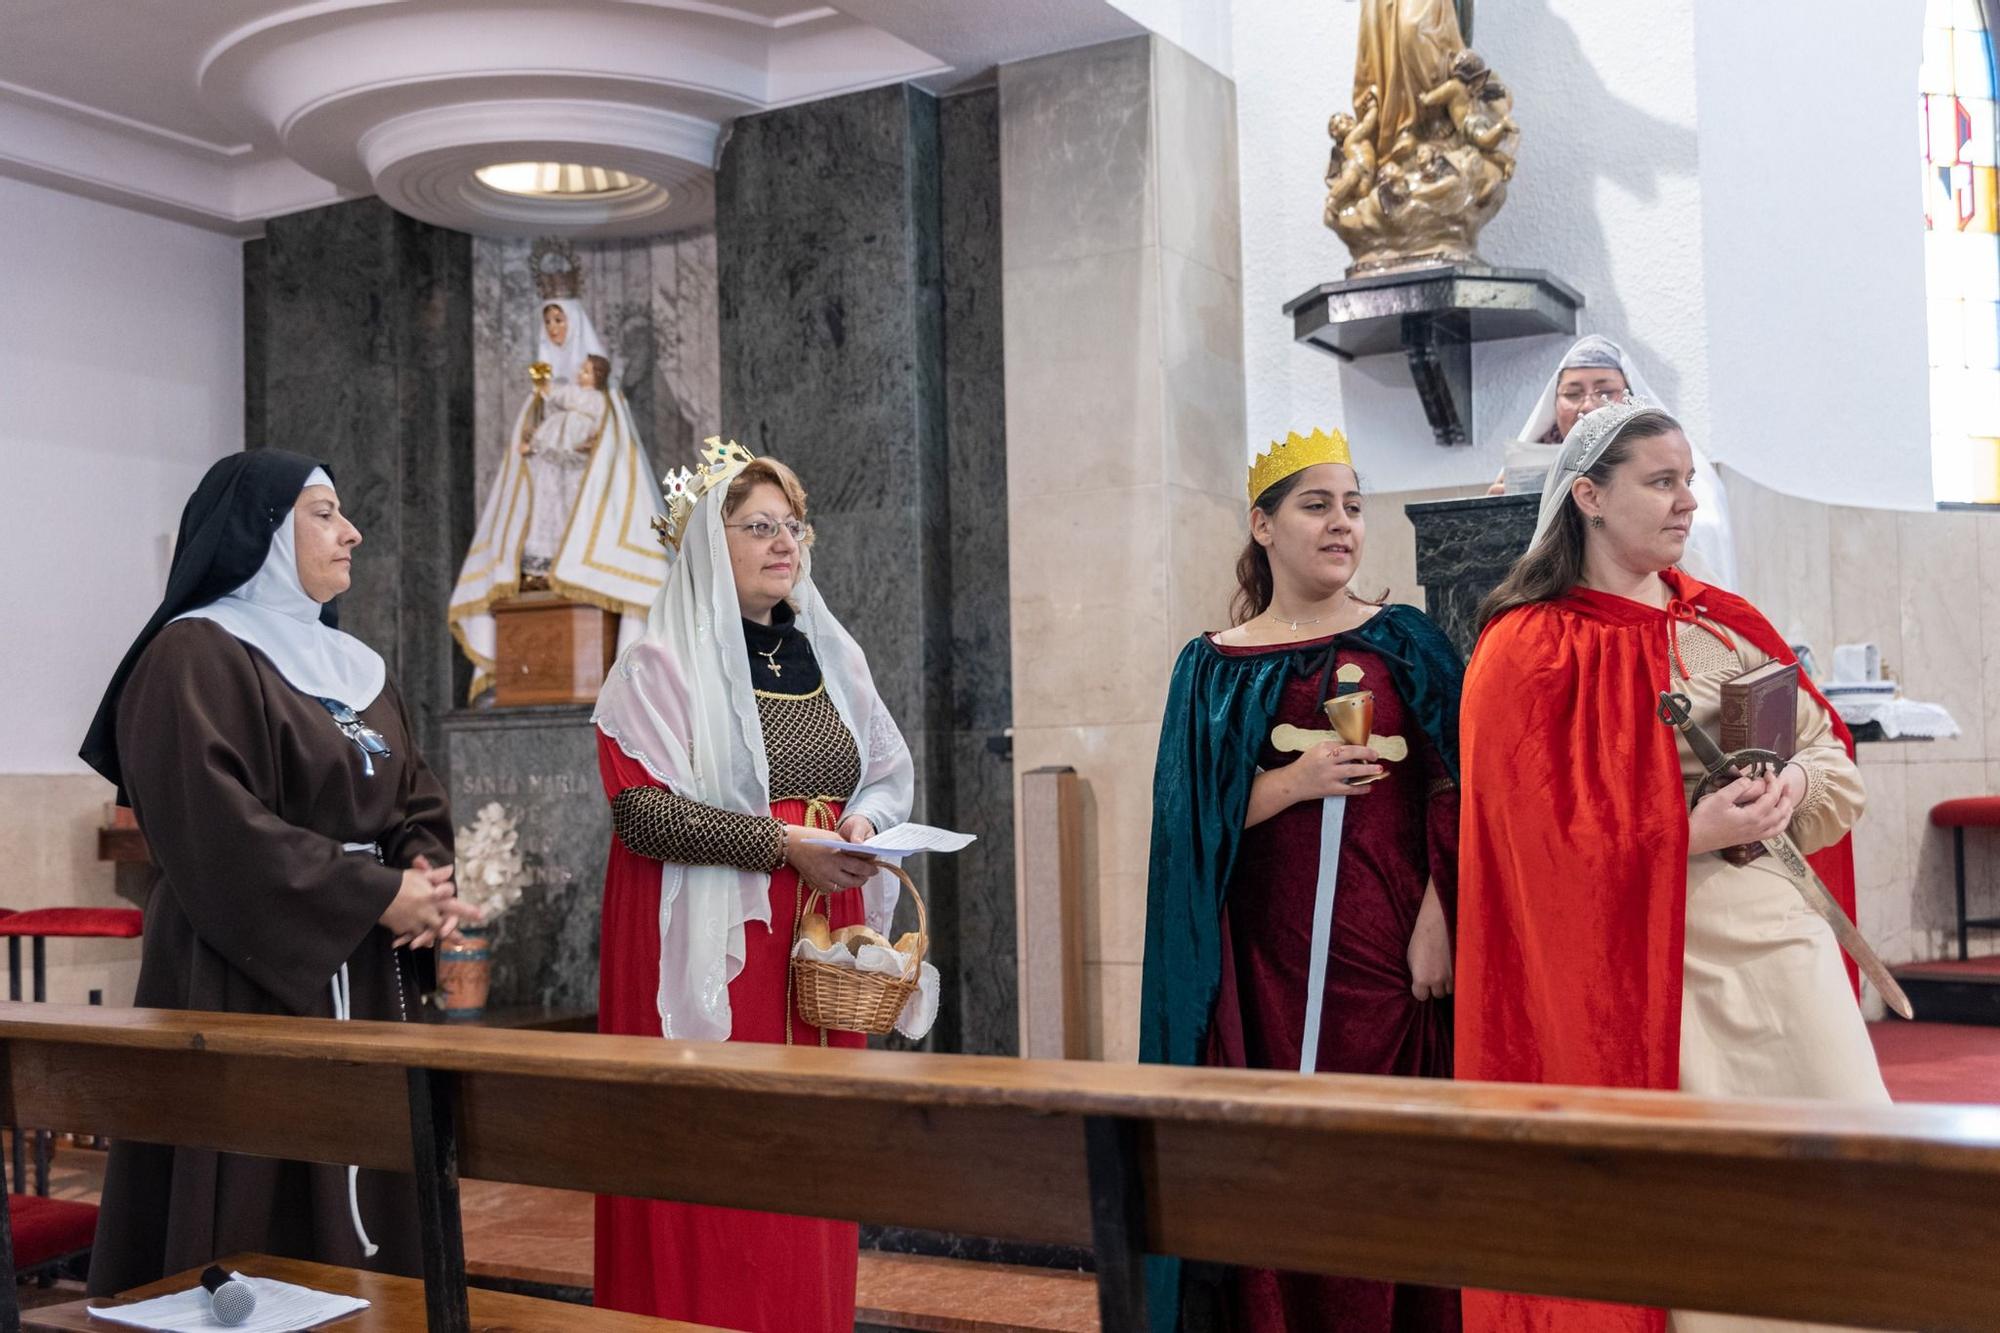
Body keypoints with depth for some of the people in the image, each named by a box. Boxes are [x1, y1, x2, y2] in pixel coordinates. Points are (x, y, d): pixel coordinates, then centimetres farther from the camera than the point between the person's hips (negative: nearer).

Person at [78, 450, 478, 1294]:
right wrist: (376, 897, -18)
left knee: (361, 1197, 10)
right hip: (253, 979, -7)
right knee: (261, 1224, -2)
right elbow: (216, 829, -19)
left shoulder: (353, 664, 16)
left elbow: (413, 800, 14)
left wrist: (429, 879, -7)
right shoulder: (195, 657, -9)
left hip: (365, 977, 8)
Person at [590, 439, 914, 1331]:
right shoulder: (662, 665, -5)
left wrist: (864, 819, -5)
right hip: (711, 941, -5)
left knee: (814, 1151, 7)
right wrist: (782, 841, -19)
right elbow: (645, 813, -14)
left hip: (820, 939, 5)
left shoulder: (832, 654, 13)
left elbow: (892, 771, 17)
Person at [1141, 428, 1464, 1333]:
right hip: (1267, 961, 0)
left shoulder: (1404, 641, 7)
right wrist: (1297, 781, -14)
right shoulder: (1215, 665, 7)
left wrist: (1438, 919, -9)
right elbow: (1193, 819, 0)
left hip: (1390, 949, 0)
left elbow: (1453, 788, 2)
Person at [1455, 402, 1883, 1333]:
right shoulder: (1533, 650, -6)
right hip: (1656, 950, -6)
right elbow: (1544, 835, -11)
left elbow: (1827, 739, 14)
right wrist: (1691, 832, -19)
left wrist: (1795, 787, -8)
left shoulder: (1722, 619, 13)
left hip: (1783, 924, 6)